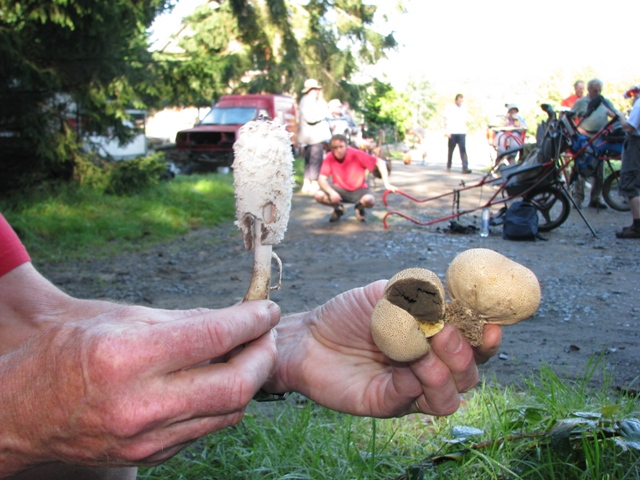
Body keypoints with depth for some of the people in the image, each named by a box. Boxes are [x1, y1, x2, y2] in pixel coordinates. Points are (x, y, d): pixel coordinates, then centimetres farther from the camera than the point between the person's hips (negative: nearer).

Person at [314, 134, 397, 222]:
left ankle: (359, 208, 6)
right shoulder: (329, 158, -16)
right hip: (340, 189, 2)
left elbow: (380, 162, -17)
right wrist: (331, 192, -38)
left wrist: (387, 184, -25)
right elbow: (322, 179, -18)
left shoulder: (356, 154, -21)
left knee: (369, 200, -35)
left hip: (358, 189, -1)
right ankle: (338, 208, 8)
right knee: (319, 195, -27)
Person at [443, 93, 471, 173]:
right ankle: (448, 167, 20)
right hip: (452, 132, -2)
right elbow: (446, 120, 0)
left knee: (463, 150, -9)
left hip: (462, 132, 2)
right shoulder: (449, 107, 2)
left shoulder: (464, 108, 12)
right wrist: (447, 131, -7)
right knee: (450, 150, 7)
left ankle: (465, 168, -15)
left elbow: (466, 118, 23)